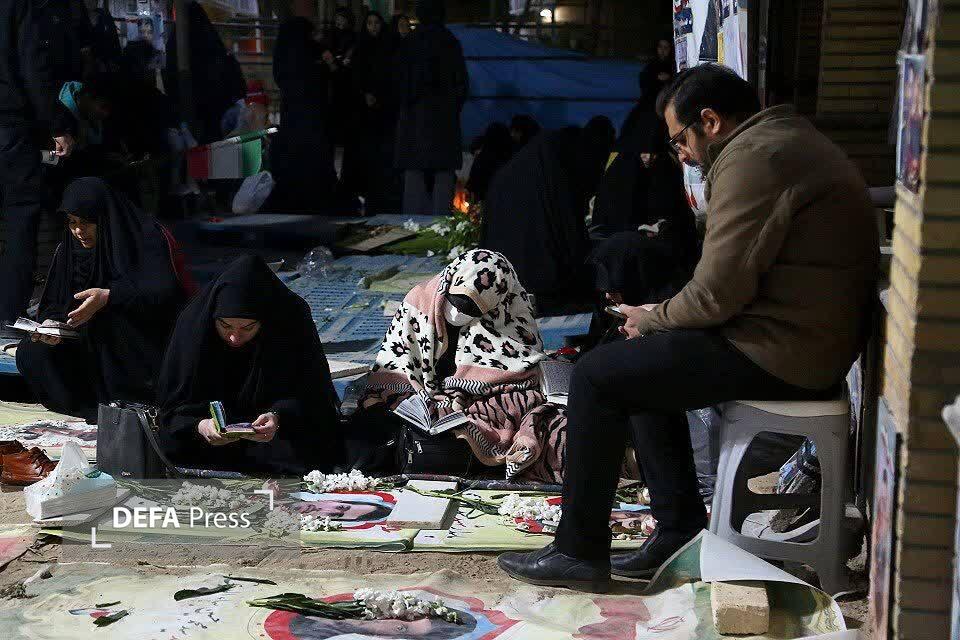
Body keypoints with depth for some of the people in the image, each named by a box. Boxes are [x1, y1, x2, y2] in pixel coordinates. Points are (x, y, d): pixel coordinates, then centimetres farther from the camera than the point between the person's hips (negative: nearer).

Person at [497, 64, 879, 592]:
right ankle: (680, 528, 19)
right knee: (641, 364, 21)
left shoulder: (751, 159, -17)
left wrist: (652, 319, -2)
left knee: (596, 376, -5)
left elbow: (717, 294, -21)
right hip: (812, 340, 11)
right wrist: (659, 317, 9)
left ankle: (580, 551, 3)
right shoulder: (788, 139, 18)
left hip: (780, 352, -11)